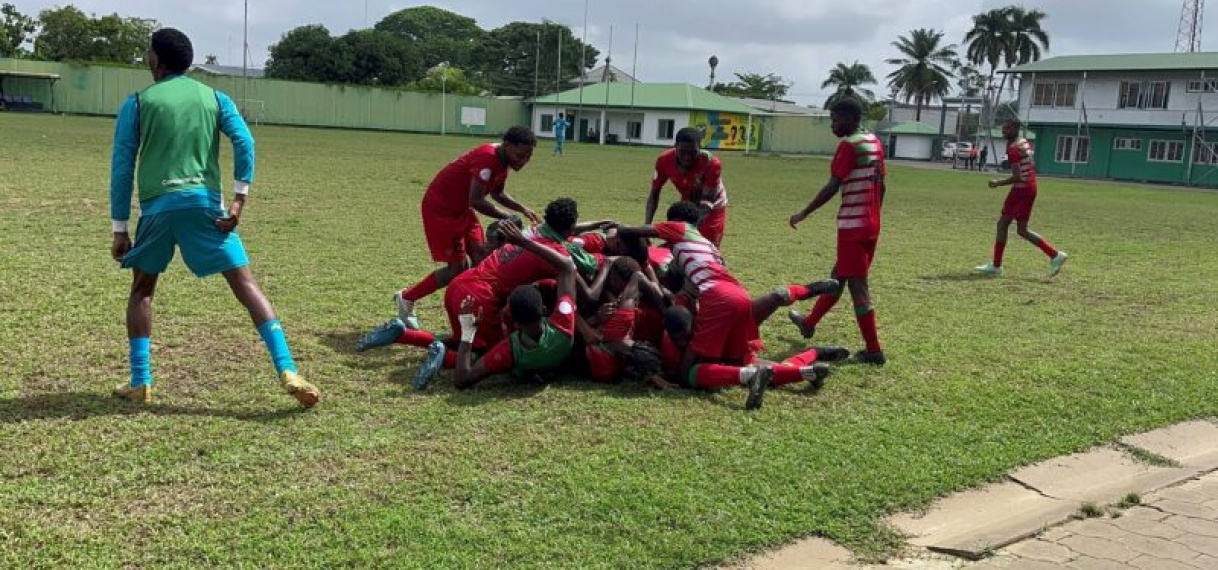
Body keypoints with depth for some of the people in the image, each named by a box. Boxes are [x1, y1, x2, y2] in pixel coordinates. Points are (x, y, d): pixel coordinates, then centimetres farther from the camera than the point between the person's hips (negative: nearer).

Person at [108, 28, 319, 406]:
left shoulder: (137, 103, 10)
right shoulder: (214, 97, 13)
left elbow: (122, 167, 6)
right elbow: (245, 142, -4)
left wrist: (120, 230, 8)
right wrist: (240, 199, -7)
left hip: (157, 206, 0)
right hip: (205, 203, 0)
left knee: (141, 290, 21)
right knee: (245, 285, -1)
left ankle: (140, 383, 17)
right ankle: (288, 372, -13)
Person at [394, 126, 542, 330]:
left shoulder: (503, 159, 1)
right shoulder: (487, 158, -29)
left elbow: (497, 192, 17)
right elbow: (476, 201, -35)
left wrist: (523, 210, 4)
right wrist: (507, 218, -29)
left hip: (461, 207, 10)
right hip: (440, 208, -10)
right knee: (457, 268, -6)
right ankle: (406, 299, 10)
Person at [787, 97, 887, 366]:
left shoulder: (848, 144, -14)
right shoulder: (875, 142, 12)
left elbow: (832, 187, -18)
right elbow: (881, 185, 15)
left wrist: (804, 214, -10)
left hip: (853, 224, -9)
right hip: (871, 224, 9)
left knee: (857, 284, -4)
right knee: (839, 275, 20)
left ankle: (873, 350, -3)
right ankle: (810, 323, 38)